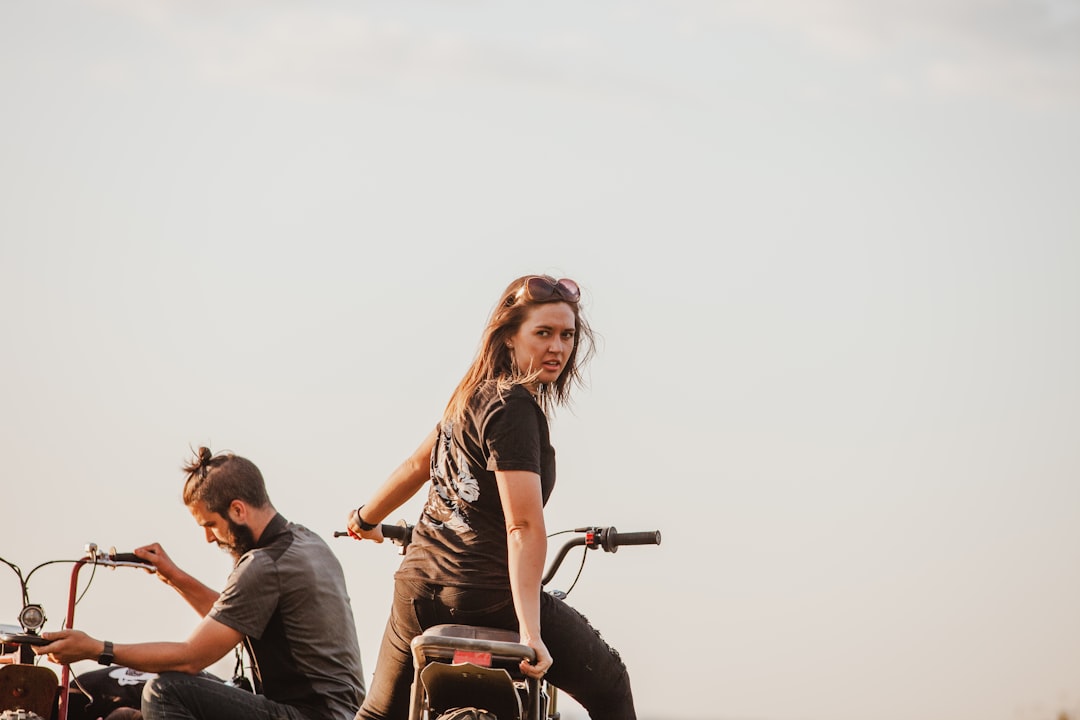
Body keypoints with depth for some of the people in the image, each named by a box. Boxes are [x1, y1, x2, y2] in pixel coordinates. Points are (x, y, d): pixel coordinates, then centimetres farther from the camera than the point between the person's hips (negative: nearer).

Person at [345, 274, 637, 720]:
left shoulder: (474, 393, 10)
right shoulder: (514, 409, -16)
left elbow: (418, 465, 26)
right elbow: (523, 527, -24)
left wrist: (366, 518, 43)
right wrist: (530, 630, -28)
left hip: (418, 584, 8)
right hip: (488, 595, -8)